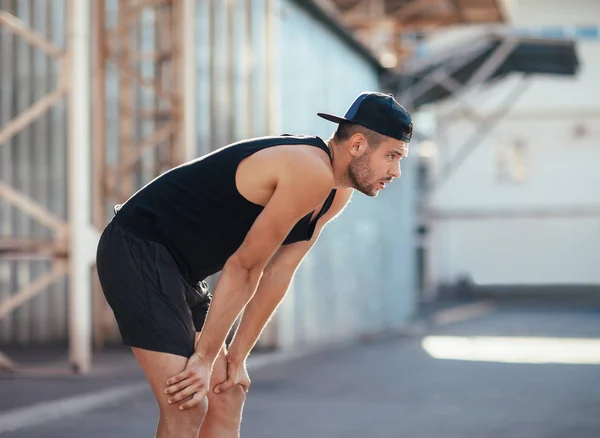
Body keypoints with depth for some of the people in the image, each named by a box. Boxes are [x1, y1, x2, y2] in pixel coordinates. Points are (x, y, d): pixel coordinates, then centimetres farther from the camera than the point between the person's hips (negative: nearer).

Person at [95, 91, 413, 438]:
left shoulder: (337, 194, 7)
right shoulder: (311, 173, -23)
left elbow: (278, 273, 8)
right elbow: (244, 266, -20)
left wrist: (237, 356, 6)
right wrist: (205, 357, -13)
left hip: (175, 266, 10)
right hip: (139, 252, -10)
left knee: (227, 395, 11)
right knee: (188, 405, -15)